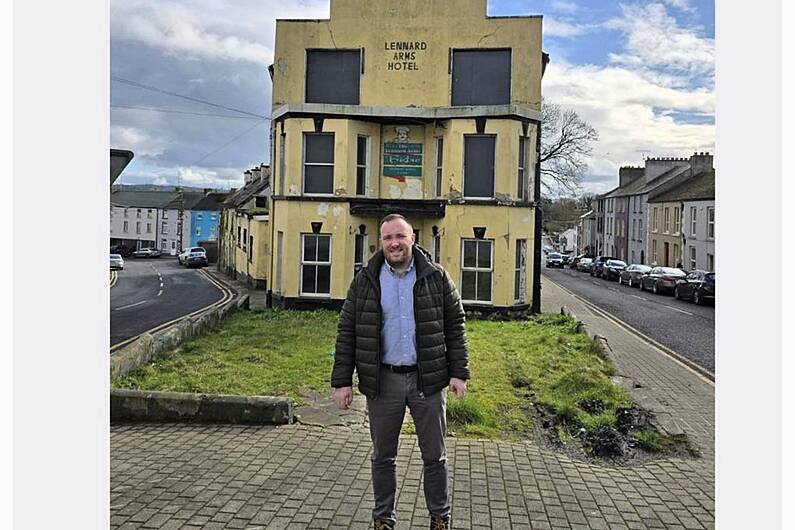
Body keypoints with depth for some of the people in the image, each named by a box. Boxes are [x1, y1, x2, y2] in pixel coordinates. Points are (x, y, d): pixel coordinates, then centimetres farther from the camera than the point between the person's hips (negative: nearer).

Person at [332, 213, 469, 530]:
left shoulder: (436, 277, 0)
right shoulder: (365, 281, 1)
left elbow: (455, 326, 3)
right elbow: (347, 332, 1)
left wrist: (459, 373, -3)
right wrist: (342, 381, -2)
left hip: (428, 379, 0)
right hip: (383, 380, 1)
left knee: (434, 455, 12)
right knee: (382, 456, 13)